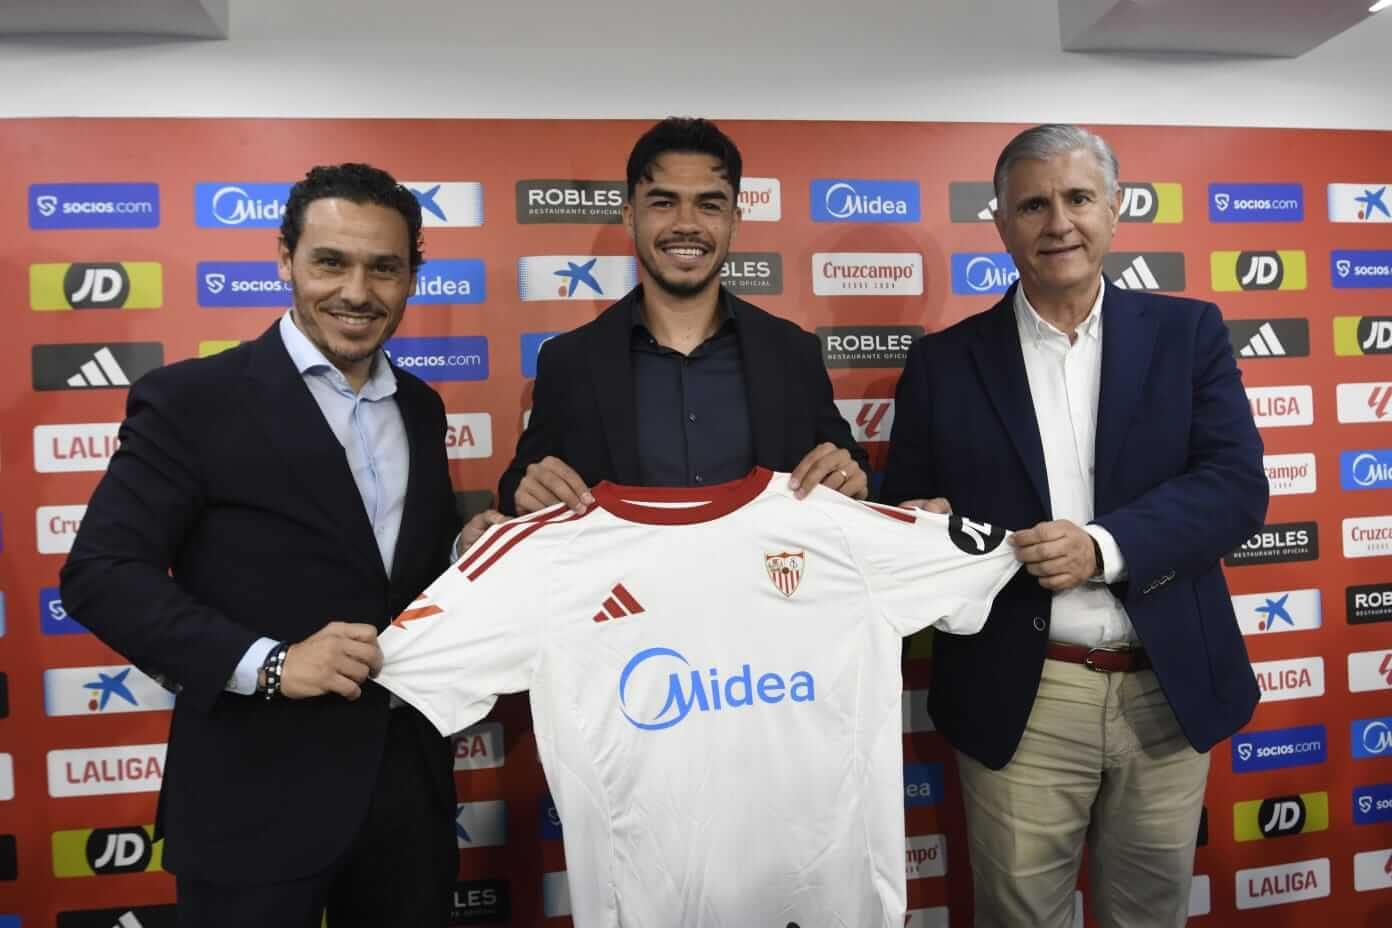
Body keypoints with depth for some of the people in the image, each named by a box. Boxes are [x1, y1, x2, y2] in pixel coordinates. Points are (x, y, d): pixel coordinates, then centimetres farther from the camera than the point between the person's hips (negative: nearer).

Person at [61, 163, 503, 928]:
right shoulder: (192, 399, -9)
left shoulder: (420, 408, 8)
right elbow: (100, 572, -12)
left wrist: (468, 555, -5)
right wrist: (267, 663, -22)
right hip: (259, 798, -5)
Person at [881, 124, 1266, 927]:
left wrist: (1105, 547, -21)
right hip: (1018, 701, -1)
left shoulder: (1188, 332, 2)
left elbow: (1237, 485, -7)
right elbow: (908, 510, 5)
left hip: (1169, 691, 2)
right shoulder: (945, 362, 1)